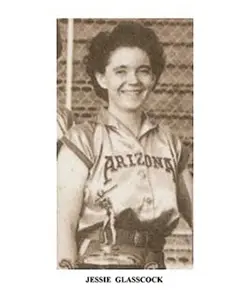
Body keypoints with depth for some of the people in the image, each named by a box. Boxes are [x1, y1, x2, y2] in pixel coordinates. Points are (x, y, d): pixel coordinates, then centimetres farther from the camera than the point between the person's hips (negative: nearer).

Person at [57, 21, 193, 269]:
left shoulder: (169, 143, 10)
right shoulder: (83, 140, -1)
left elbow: (193, 213, 14)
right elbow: (64, 222, -8)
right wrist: (67, 266, -21)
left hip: (155, 264, 3)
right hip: (95, 264, -3)